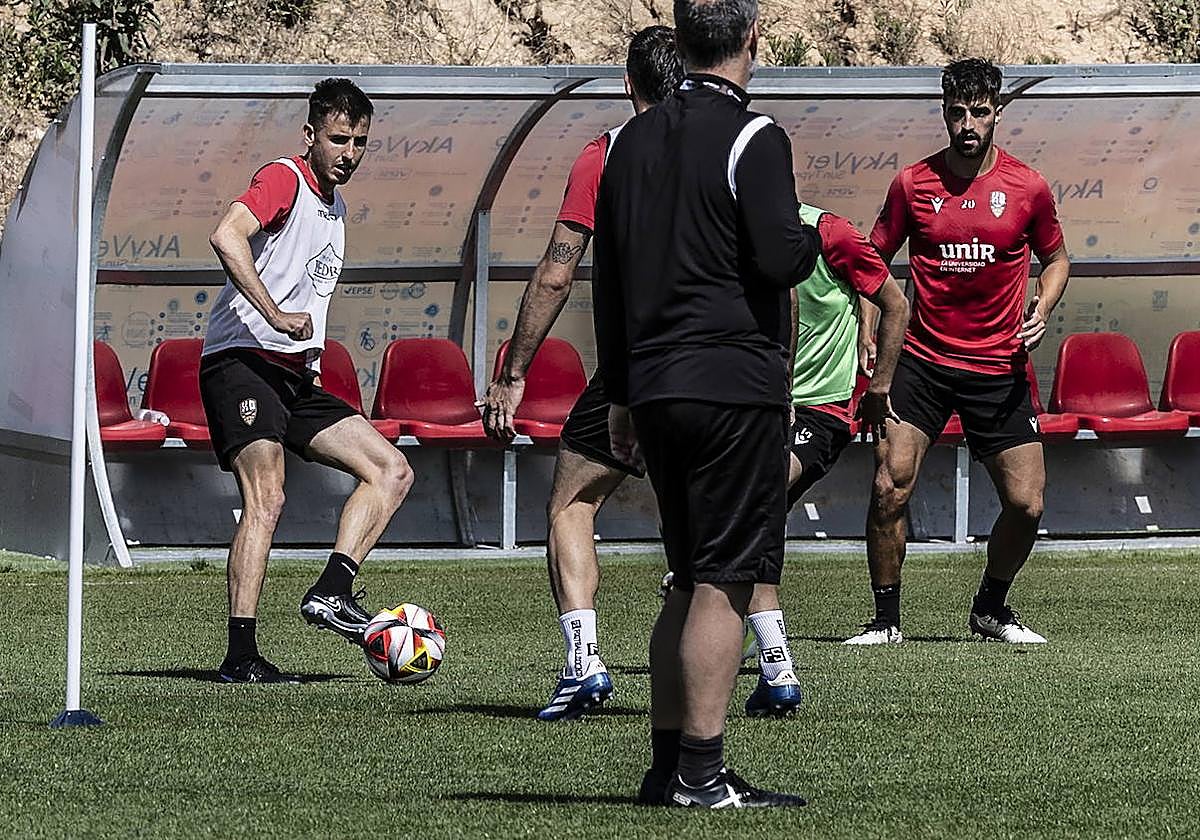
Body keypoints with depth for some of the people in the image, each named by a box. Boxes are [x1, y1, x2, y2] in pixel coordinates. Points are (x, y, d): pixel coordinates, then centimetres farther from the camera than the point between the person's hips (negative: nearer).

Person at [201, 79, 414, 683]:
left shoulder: (333, 204, 21)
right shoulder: (284, 179, -8)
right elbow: (226, 236, -27)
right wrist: (275, 315, -29)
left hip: (295, 376, 9)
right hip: (243, 361, -9)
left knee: (391, 471, 1)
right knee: (266, 499, -21)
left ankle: (330, 592, -9)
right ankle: (241, 656, -23)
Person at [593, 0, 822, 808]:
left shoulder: (634, 140, 13)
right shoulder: (753, 139, -10)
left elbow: (608, 277, 16)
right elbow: (780, 259, -18)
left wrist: (621, 394, 21)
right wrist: (810, 234, 6)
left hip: (654, 385, 7)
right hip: (735, 383, -7)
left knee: (692, 581, 15)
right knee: (724, 583, -4)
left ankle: (665, 765, 15)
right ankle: (700, 771, -6)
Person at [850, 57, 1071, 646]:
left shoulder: (1027, 188, -1)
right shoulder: (912, 184, -1)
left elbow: (1055, 259, 15)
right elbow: (874, 261, 10)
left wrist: (1041, 310, -5)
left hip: (998, 368, 0)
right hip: (922, 360, 0)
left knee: (1026, 503, -2)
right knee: (890, 486, -12)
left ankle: (991, 609, 23)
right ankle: (885, 619, 3)